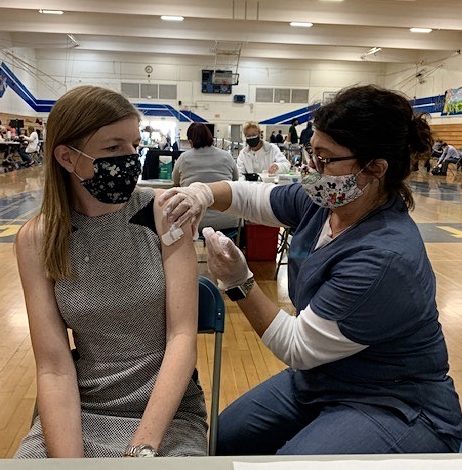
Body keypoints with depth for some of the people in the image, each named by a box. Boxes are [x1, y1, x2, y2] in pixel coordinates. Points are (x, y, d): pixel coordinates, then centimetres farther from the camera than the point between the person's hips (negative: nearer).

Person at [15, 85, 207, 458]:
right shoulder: (37, 239, -5)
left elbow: (183, 336, -12)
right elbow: (54, 367, -8)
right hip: (81, 409, 1)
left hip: (166, 411, -1)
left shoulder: (165, 213, -9)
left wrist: (143, 446, -20)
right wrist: (68, 459, -20)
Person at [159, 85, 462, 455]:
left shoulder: (385, 257, -33)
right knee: (221, 440, 12)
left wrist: (240, 283, -28)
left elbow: (297, 349, -25)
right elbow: (249, 195, 4)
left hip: (393, 409, -8)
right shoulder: (322, 200, -8)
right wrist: (204, 192, -16)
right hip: (320, 378, 8)